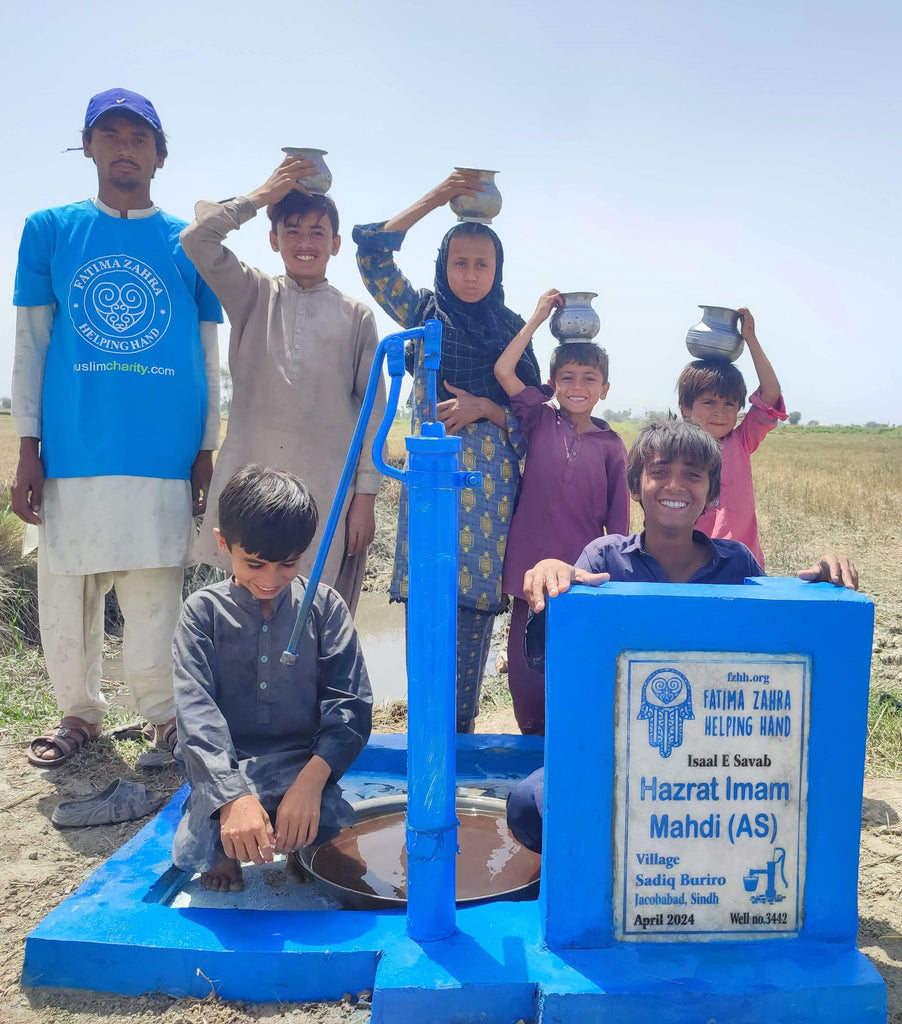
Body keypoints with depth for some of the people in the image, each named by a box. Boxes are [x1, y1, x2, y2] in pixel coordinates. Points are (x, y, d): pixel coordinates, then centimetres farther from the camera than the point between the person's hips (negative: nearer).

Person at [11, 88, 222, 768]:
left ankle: (165, 716, 16)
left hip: (163, 453, -1)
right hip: (73, 450, 1)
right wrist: (28, 450, 2)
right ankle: (80, 712, 26)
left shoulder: (190, 243, 9)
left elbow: (207, 356, 10)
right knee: (66, 591, 8)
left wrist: (207, 452, 5)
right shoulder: (50, 230, 10)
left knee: (155, 593, 0)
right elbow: (31, 345, 8)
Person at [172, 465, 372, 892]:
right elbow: (196, 713, -12)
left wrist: (311, 780, -24)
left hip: (306, 766, 0)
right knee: (195, 855, -27)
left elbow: (349, 703, -5)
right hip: (226, 772, 0)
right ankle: (226, 849, 9)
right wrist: (233, 796, -28)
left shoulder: (325, 607, 2)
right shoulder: (203, 611, 0)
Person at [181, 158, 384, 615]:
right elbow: (197, 238, -3)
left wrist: (366, 493, 1)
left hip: (330, 489, 0)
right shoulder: (253, 296, 12)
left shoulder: (356, 316, 10)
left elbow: (372, 407, 6)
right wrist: (264, 193, 3)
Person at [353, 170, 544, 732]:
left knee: (477, 599, 0)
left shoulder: (512, 328, 13)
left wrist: (482, 406, -7)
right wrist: (434, 198, -1)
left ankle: (463, 725, 12)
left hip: (491, 483, 1)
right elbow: (372, 252, -1)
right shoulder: (424, 312, 10)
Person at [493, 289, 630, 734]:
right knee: (527, 662, 7)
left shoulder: (611, 445, 4)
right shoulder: (540, 422, 5)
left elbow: (617, 518, 7)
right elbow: (503, 370, -5)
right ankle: (535, 742, 26)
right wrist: (539, 316, -1)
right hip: (531, 568, 1)